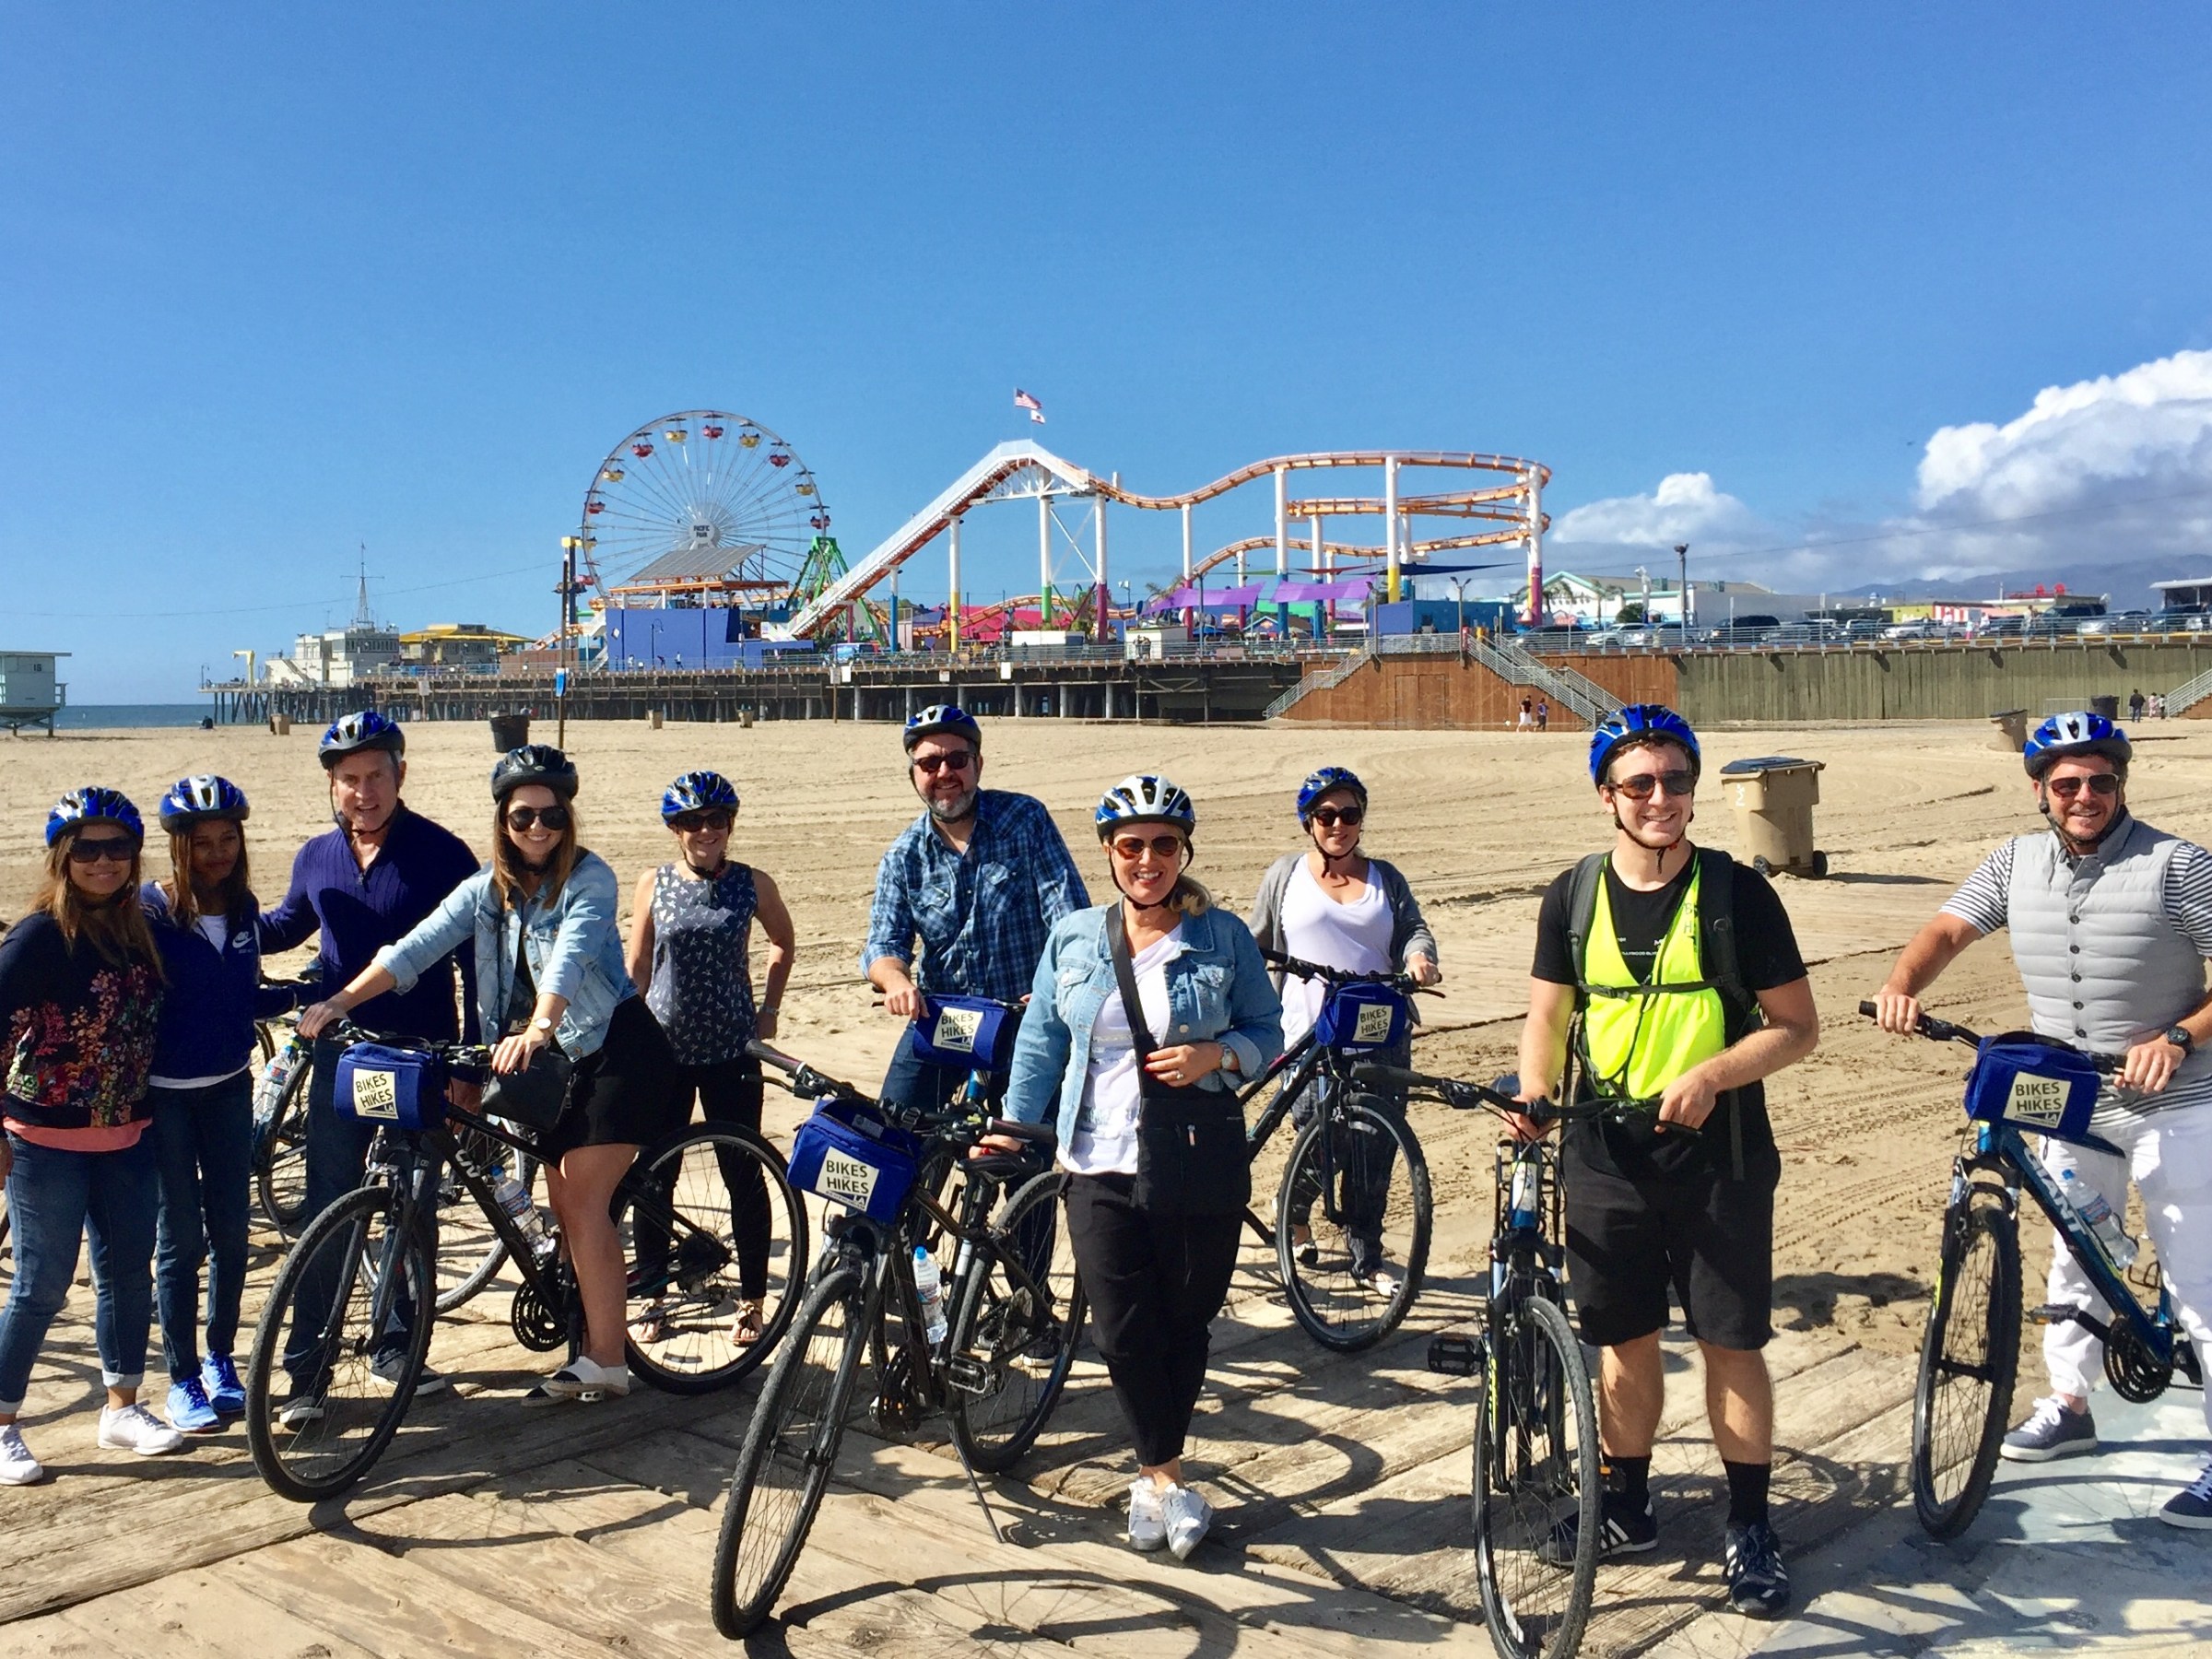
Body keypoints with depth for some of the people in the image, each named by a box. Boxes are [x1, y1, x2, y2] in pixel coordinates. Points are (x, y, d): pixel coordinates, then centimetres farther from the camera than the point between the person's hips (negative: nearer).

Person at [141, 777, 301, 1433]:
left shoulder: (242, 908, 4)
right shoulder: (149, 911, -12)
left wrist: (300, 995, -1)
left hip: (229, 1088, 5)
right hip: (165, 1094, -4)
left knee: (230, 1232, 9)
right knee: (181, 1240, 2)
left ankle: (220, 1359, 26)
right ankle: (183, 1379, 14)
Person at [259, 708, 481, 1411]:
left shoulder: (443, 854, -8)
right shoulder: (317, 858, 5)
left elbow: (476, 962, -6)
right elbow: (283, 927, 24)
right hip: (341, 1056, 3)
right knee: (327, 1212, 3)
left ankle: (398, 1344, 23)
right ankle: (306, 1367, 10)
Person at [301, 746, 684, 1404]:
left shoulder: (589, 878, -13)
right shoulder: (488, 888, 3)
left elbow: (569, 956, -31)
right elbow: (416, 947, -7)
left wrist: (537, 1031, -47)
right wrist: (340, 1001, -20)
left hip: (615, 1048, -7)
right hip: (557, 1059, 7)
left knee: (582, 1203, -12)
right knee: (567, 1207, 8)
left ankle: (605, 1363, -7)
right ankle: (594, 1347, 18)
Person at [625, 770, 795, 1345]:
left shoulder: (752, 884, 0)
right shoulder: (654, 883, 2)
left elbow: (784, 944, 16)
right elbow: (636, 967, 7)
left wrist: (769, 1008, 8)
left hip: (731, 1051, -1)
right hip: (662, 1047, 1)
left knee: (743, 1175, 2)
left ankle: (752, 1300, 14)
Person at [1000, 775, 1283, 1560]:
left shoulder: (1223, 938, 1)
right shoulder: (1073, 939, 6)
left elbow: (1268, 1030, 5)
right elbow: (1041, 1040, 11)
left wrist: (1215, 1056, -14)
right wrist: (1016, 1124, 6)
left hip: (1200, 1167, -1)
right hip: (1102, 1166, 1)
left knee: (1185, 1325, 7)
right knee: (1123, 1332, -2)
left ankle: (1155, 1475, 27)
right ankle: (1167, 1477, 16)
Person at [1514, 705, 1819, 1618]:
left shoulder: (1737, 892, -6)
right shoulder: (1574, 896, 3)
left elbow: (1796, 1027, -4)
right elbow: (1548, 1018, 10)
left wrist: (1710, 1074, -19)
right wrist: (1532, 1100, -8)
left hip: (1717, 1154, -2)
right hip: (1606, 1155, 3)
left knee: (1731, 1344, 4)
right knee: (1625, 1339, 13)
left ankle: (1749, 1526, 19)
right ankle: (1626, 1506, 29)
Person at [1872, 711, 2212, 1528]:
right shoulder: (2017, 862, -2)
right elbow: (1948, 929, -4)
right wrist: (1902, 984, -24)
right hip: (2069, 1101, 5)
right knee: (2073, 1260, 20)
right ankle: (2069, 1406, 37)